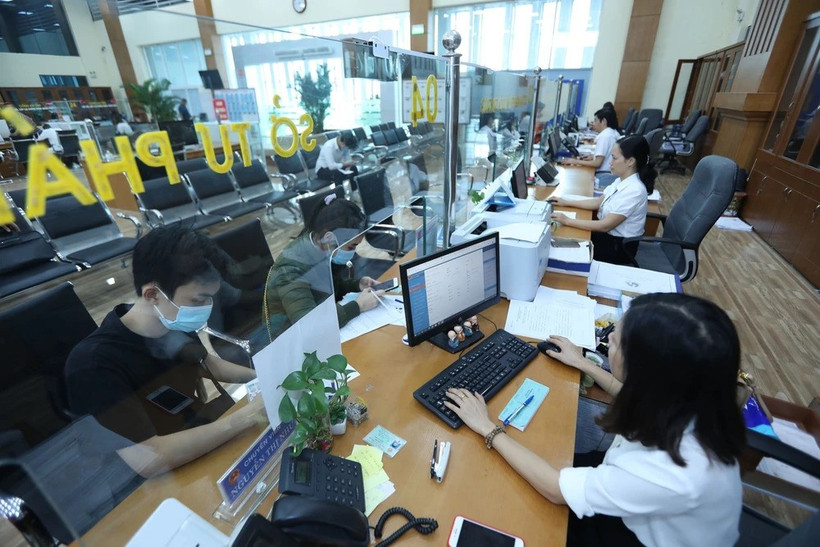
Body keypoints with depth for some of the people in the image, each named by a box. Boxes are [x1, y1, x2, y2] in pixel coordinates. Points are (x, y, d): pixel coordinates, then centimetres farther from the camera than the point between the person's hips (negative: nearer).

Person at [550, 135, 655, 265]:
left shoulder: (633, 191, -27)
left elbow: (605, 226, -28)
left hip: (619, 247, -7)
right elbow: (598, 202, 9)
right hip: (608, 234, 7)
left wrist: (568, 221, -27)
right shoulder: (622, 180, -1)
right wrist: (566, 203, 5)